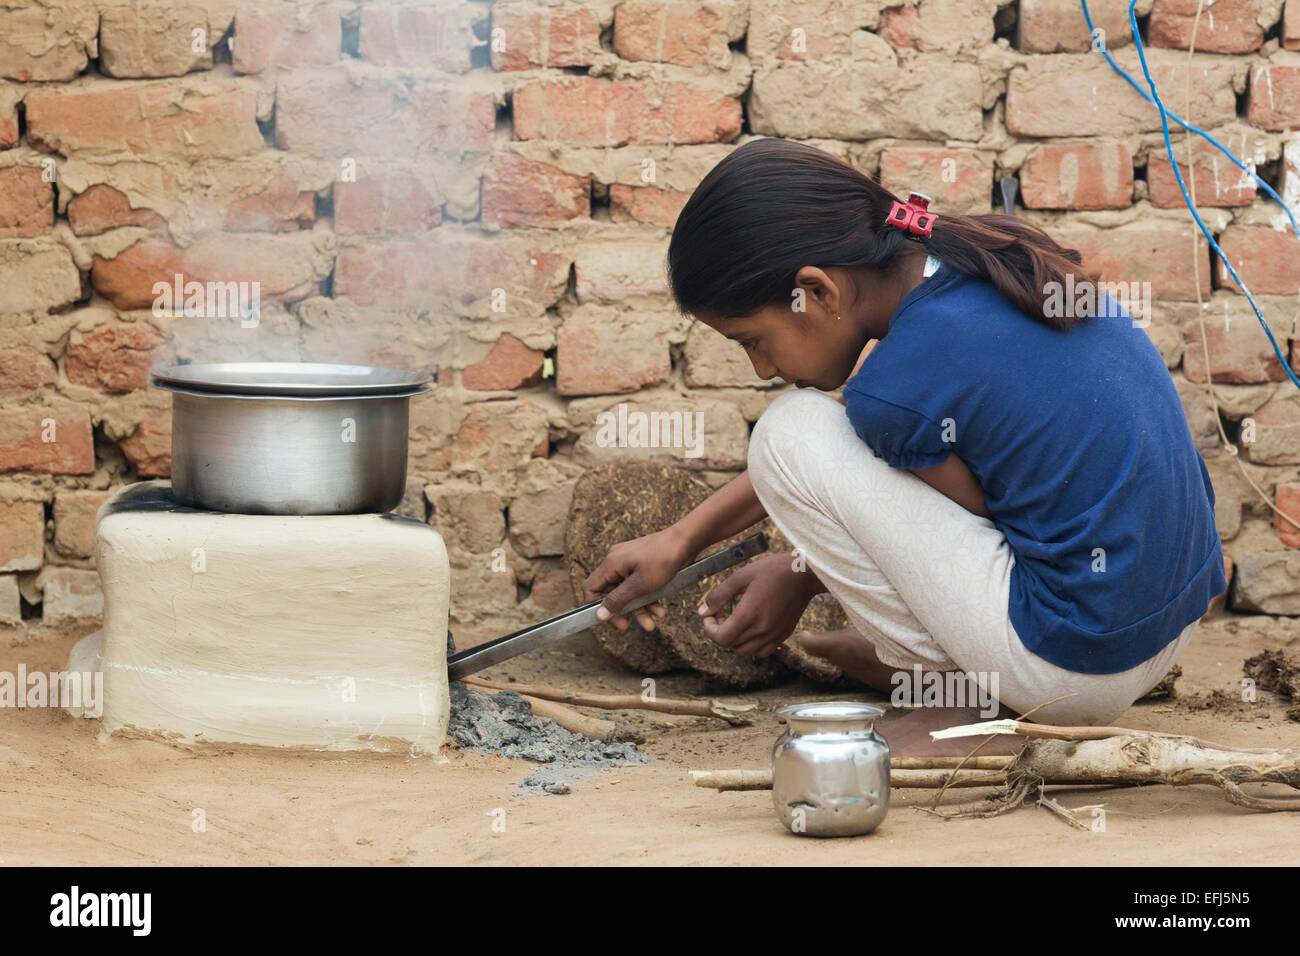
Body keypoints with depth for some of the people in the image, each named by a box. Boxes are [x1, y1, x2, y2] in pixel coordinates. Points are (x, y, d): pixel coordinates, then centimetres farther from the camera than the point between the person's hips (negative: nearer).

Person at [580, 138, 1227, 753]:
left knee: (790, 435, -6)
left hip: (1083, 671, -9)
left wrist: (802, 576, 10)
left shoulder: (895, 389, -21)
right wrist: (682, 538, 21)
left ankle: (949, 686, 4)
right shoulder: (991, 254, 5)